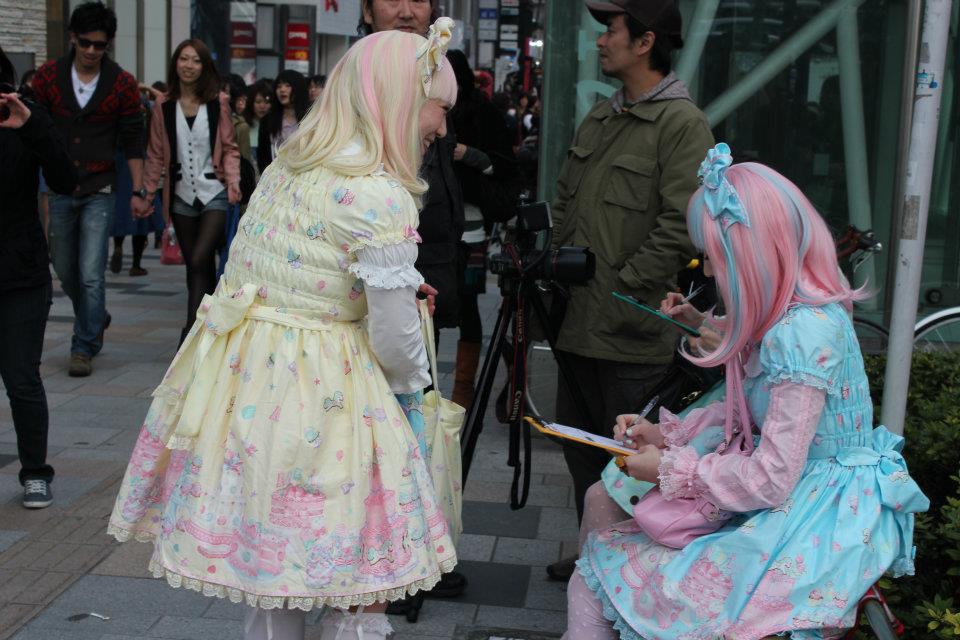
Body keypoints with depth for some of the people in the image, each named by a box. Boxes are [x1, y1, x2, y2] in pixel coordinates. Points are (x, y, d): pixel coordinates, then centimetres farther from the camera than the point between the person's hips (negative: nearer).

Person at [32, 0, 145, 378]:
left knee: (91, 274, -6)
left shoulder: (122, 85, -2)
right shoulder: (48, 77, 2)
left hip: (100, 192, -2)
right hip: (59, 190, 3)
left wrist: (137, 191, -3)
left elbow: (133, 142, 2)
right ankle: (96, 320, 38)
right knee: (65, 272, 13)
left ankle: (84, 347, 5)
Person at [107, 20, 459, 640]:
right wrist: (411, 389, 7)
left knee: (271, 582, 22)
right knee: (363, 589, 8)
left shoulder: (286, 164, 7)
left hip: (247, 384, 8)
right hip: (318, 399, -8)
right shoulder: (383, 200, -18)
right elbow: (394, 337, -14)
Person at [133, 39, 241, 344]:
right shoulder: (163, 106, 5)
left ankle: (191, 331, -13)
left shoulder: (218, 102, 0)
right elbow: (156, 155, 7)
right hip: (182, 196, 3)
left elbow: (229, 148, 3)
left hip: (214, 193, -3)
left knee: (200, 262, -16)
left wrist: (233, 181, -12)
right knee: (196, 268, 8)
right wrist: (147, 195, 3)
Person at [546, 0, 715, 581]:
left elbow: (682, 228, -18)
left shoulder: (682, 123, -12)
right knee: (580, 443, 18)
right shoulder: (598, 118, 15)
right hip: (580, 322, 9)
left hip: (634, 332, -9)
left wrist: (619, 288, -15)